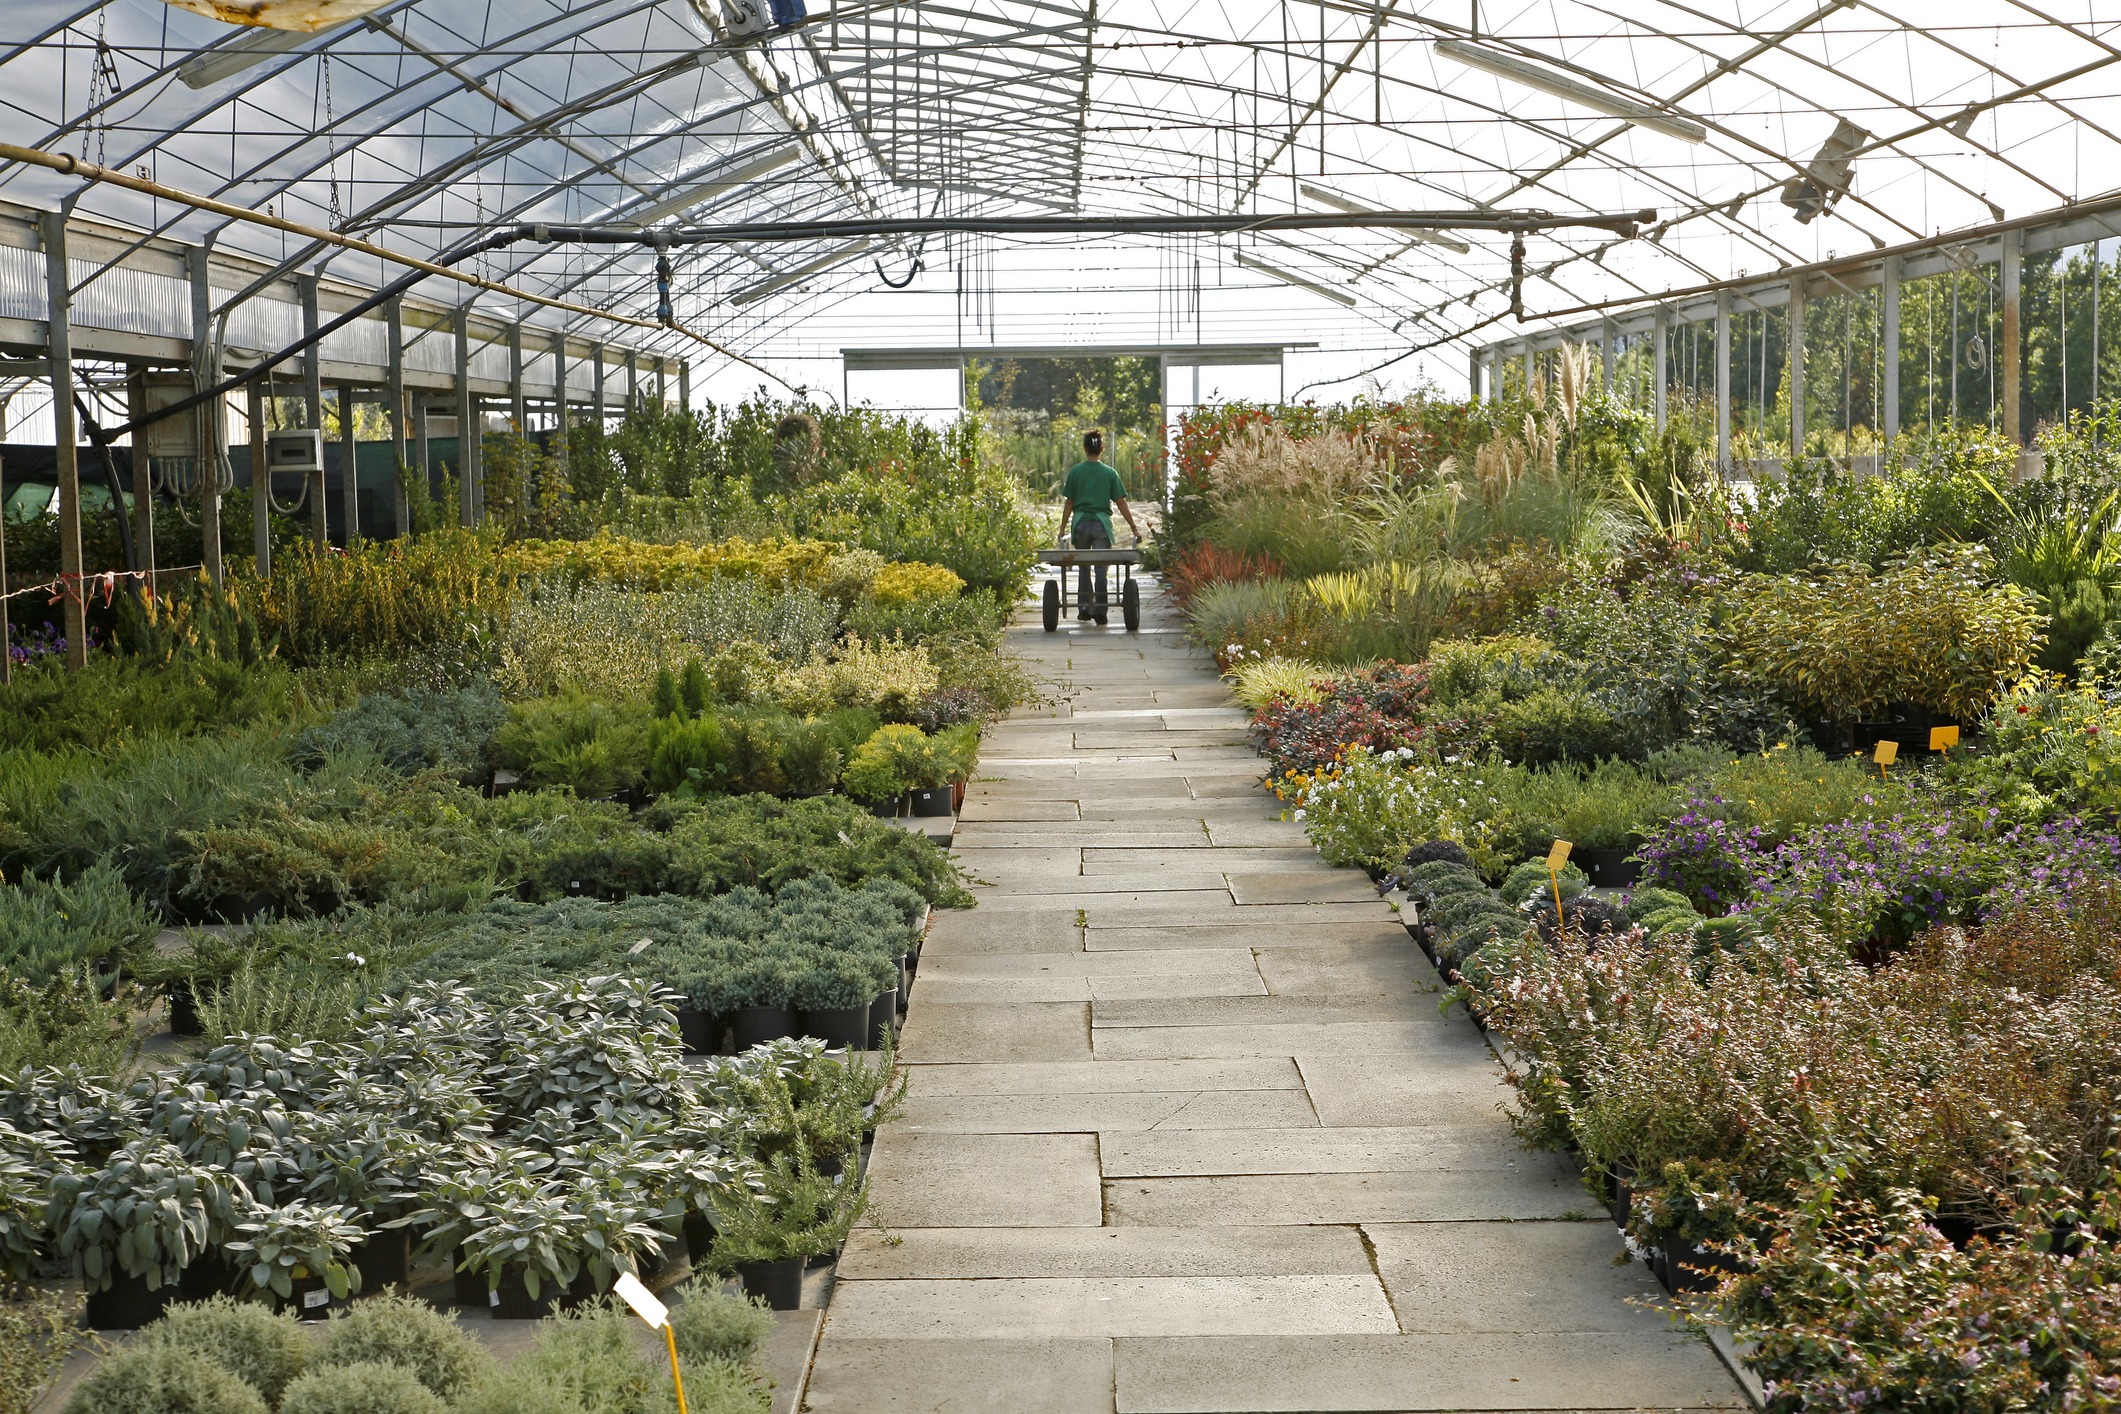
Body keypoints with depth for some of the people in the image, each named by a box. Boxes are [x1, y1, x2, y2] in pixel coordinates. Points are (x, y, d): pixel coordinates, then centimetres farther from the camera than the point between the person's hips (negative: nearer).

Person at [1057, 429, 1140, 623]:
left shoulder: (1075, 471, 2)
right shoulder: (1110, 473, 0)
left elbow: (1069, 503, 5)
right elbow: (1121, 503, 0)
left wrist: (1063, 529, 14)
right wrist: (1134, 528, 6)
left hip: (1080, 524, 1)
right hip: (1102, 523, -1)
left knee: (1083, 568, 14)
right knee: (1101, 569, 1)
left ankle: (1084, 609, 15)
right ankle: (1099, 611, -2)